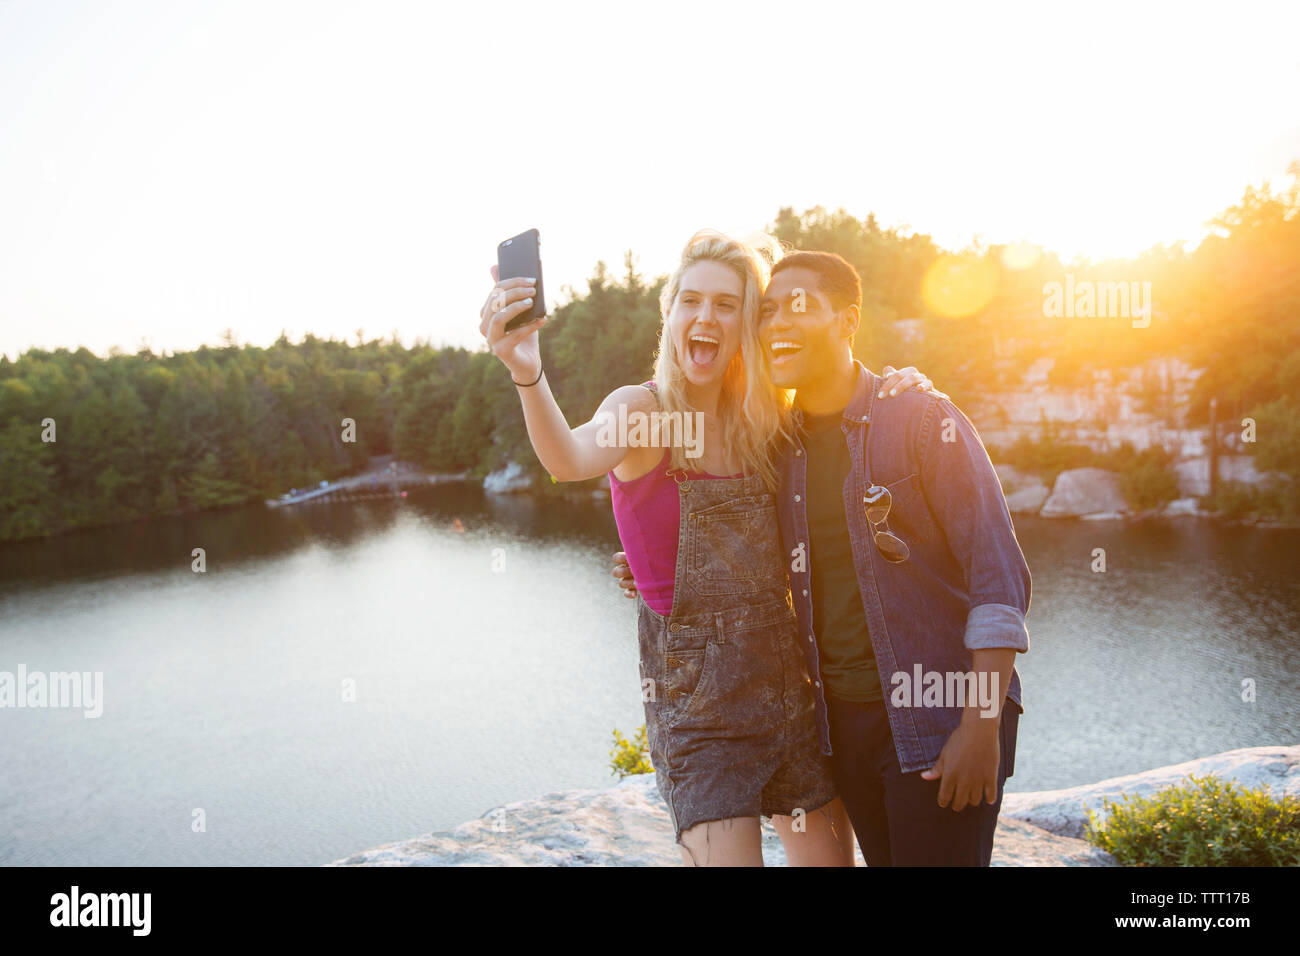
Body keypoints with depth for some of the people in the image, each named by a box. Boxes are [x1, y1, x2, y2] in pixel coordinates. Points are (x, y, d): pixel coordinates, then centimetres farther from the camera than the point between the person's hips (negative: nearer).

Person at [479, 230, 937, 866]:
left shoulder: (766, 419, 5)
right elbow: (571, 459, -32)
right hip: (695, 687, -5)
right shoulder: (641, 411, -10)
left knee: (828, 853, 15)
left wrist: (895, 390, 2)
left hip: (786, 669, 5)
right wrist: (528, 375, -52)